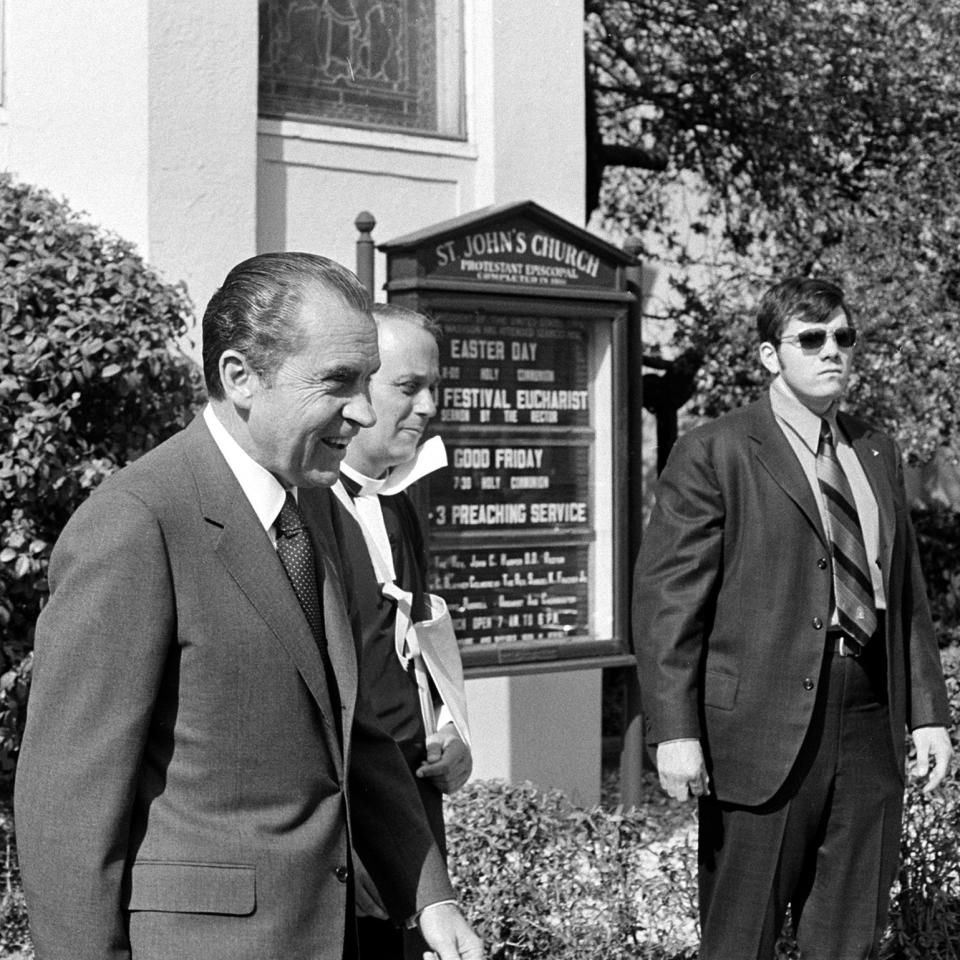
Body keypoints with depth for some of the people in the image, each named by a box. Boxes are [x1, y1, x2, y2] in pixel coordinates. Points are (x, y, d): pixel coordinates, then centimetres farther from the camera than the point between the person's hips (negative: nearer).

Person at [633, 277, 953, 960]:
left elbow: (906, 591, 19)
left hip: (870, 722, 6)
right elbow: (665, 597, -9)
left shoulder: (878, 454, 16)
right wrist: (675, 729, -15)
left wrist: (927, 710, 13)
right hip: (764, 725, -5)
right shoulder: (713, 455, -4)